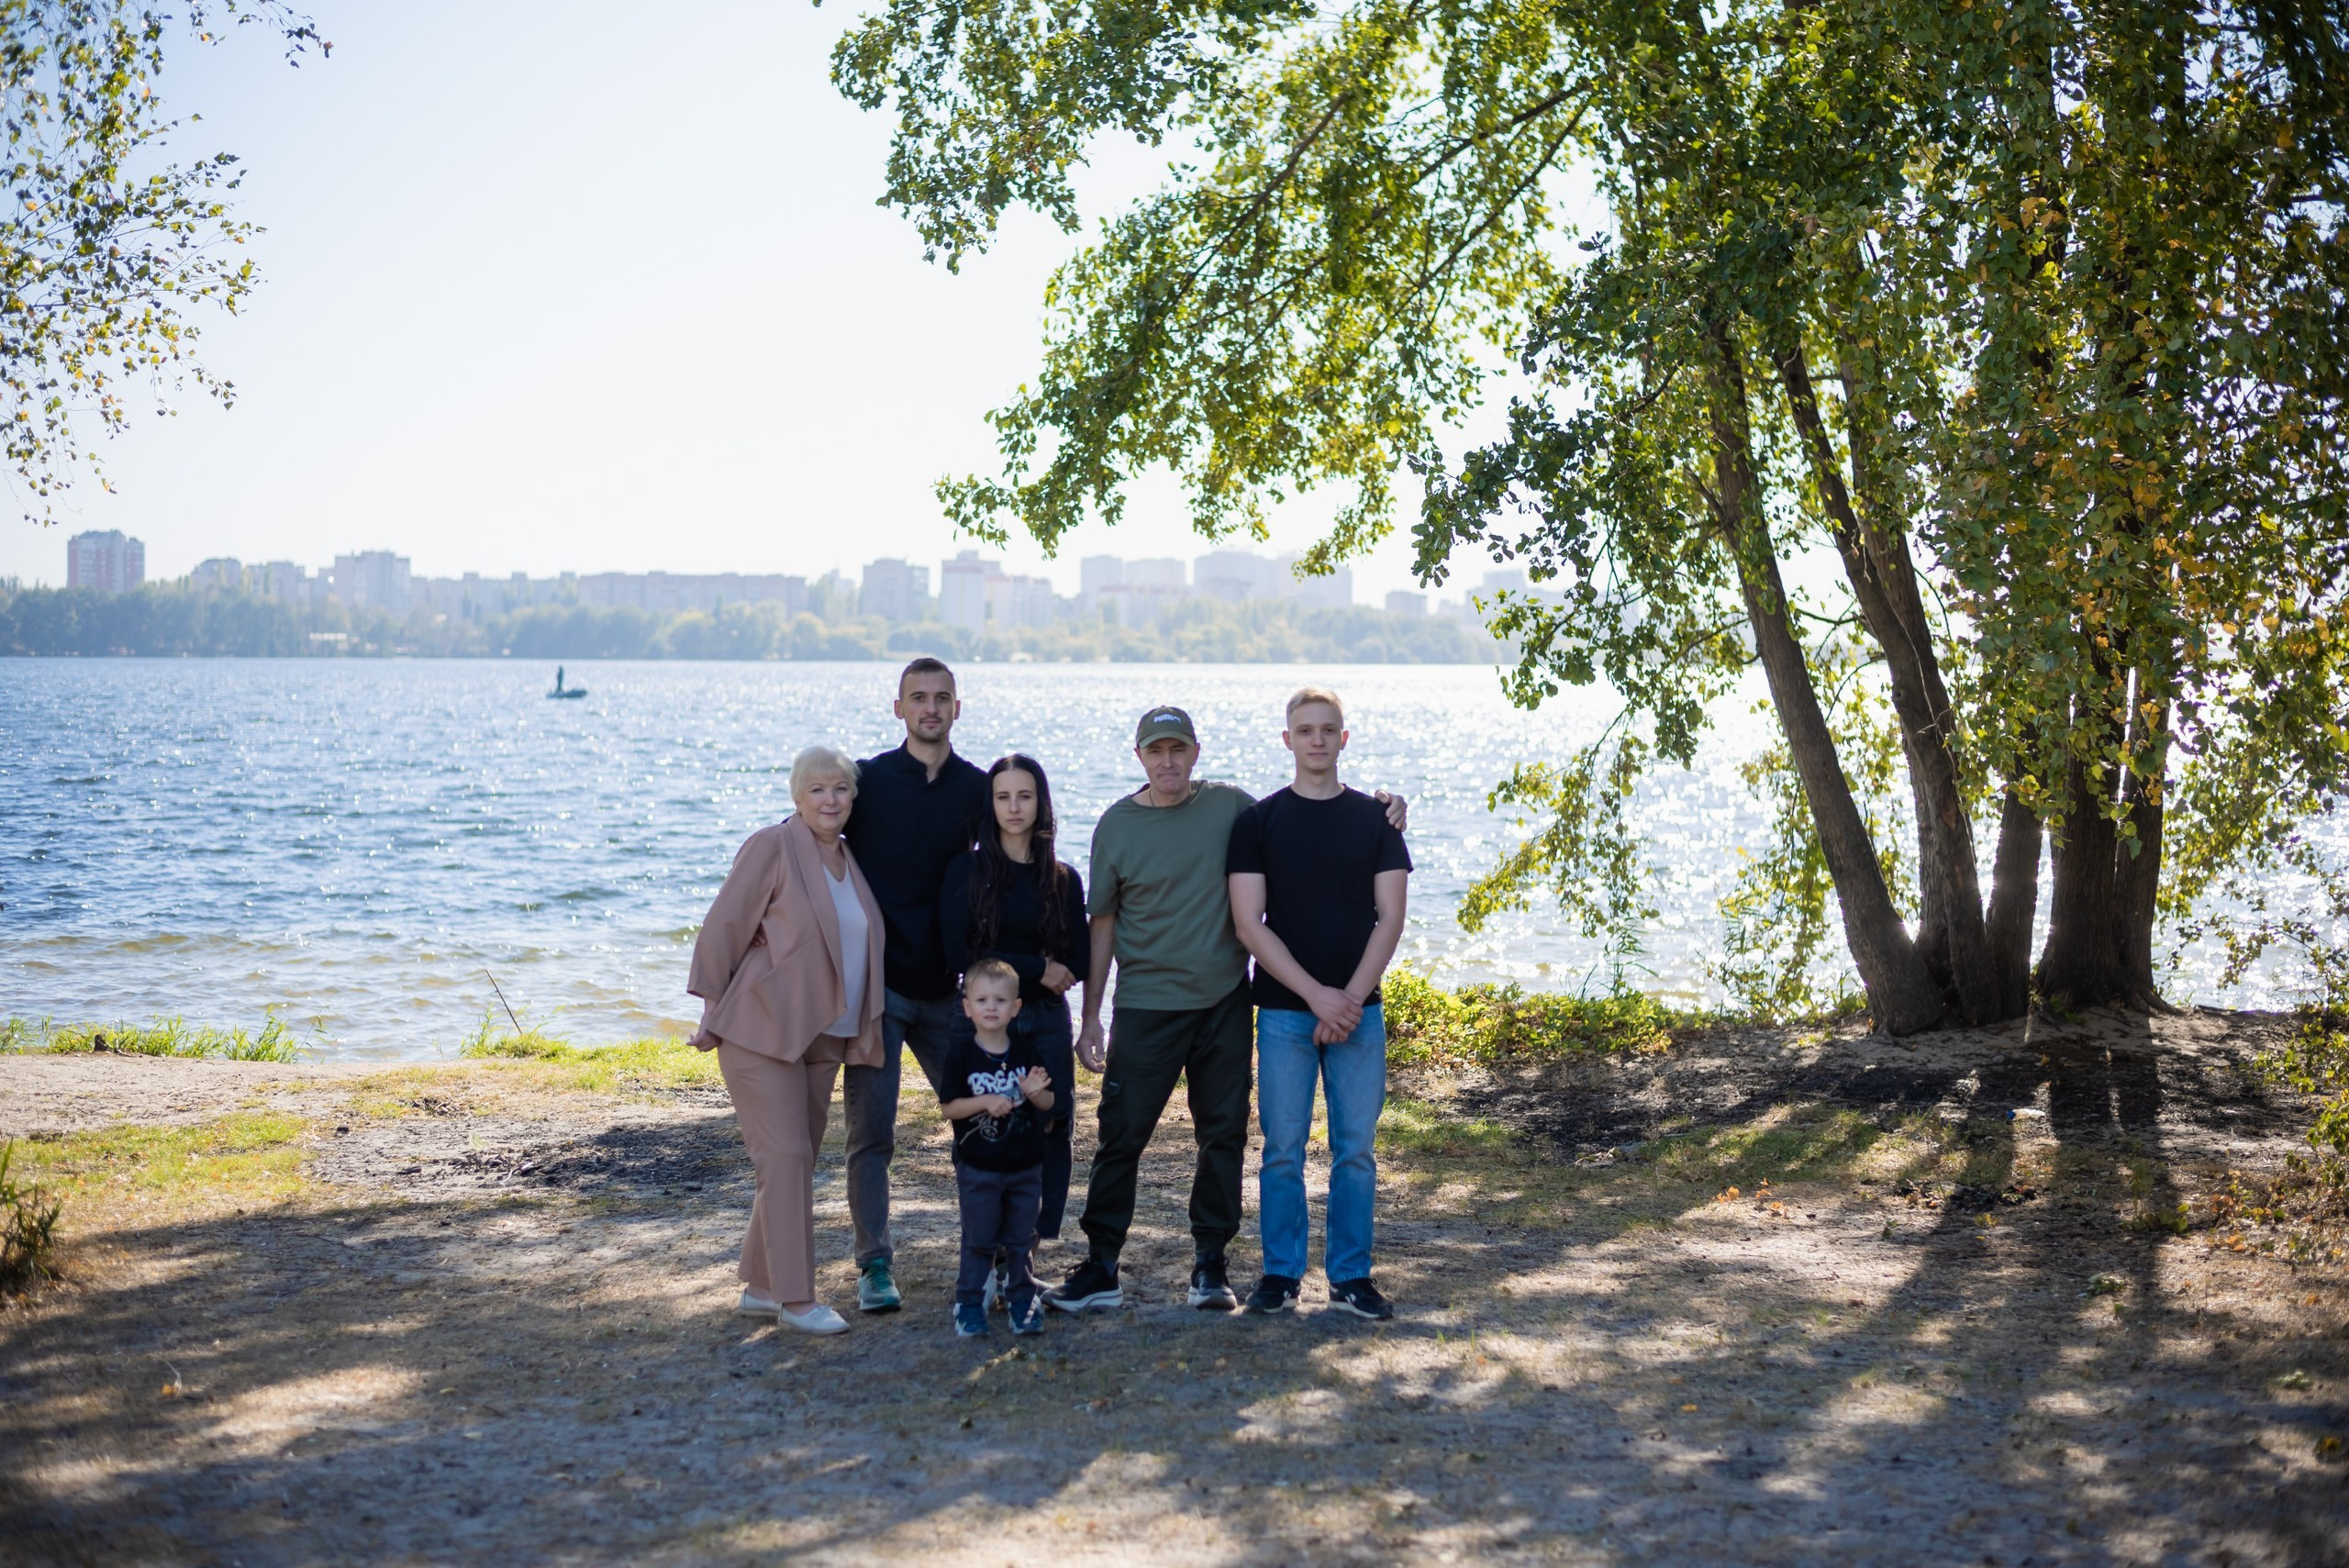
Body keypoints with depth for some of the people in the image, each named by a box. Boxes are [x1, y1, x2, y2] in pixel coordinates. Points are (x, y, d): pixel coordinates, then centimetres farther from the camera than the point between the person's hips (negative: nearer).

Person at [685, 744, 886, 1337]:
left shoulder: (848, 860, 11)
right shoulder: (771, 848, -10)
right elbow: (721, 931, -8)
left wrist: (858, 1030, 17)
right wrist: (714, 1015, -6)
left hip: (821, 1038, 7)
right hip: (761, 1032, -7)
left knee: (798, 1162, 10)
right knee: (786, 1157, -10)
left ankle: (761, 1287, 22)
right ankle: (796, 1300, -4)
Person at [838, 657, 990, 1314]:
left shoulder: (979, 789, 6)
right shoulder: (866, 780, 0)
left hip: (947, 987, 2)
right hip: (875, 984, -2)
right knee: (872, 1132, -2)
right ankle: (874, 1266, 6)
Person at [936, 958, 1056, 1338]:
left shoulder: (1026, 1053, 0)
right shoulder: (961, 1054, -7)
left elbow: (1049, 1103, 4)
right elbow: (947, 1107, -9)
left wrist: (1034, 1092, -18)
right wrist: (985, 1102, -23)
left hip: (1025, 1165, 2)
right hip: (977, 1167, -2)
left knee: (1021, 1236, 10)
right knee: (979, 1238, 3)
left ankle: (1023, 1299, 20)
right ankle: (969, 1303, 13)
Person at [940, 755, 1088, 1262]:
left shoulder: (1063, 878, 7)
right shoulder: (967, 870, 1)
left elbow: (1080, 961, 3)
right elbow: (958, 954, -7)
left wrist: (1006, 967, -9)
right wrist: (1037, 968, -11)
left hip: (1047, 1022, 2)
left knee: (1051, 1138, -3)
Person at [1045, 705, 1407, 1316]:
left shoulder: (1231, 807, 3)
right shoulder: (1118, 825, 1)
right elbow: (1103, 925, 4)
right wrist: (1091, 1018, 2)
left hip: (1224, 1000, 2)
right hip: (1146, 1001, -2)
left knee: (1224, 1134, 6)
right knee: (1121, 1135, -4)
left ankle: (1211, 1265, 18)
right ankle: (1100, 1270, 5)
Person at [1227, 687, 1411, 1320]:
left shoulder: (1375, 819, 6)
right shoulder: (1258, 822, 1)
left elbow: (1390, 918, 2)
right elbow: (1249, 924, -5)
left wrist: (1352, 998, -10)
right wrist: (1317, 995, -12)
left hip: (1358, 1010, 1)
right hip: (1284, 1011, -1)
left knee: (1356, 1149, 5)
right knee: (1283, 1149, 3)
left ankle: (1351, 1277, 15)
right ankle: (1280, 1274, 15)